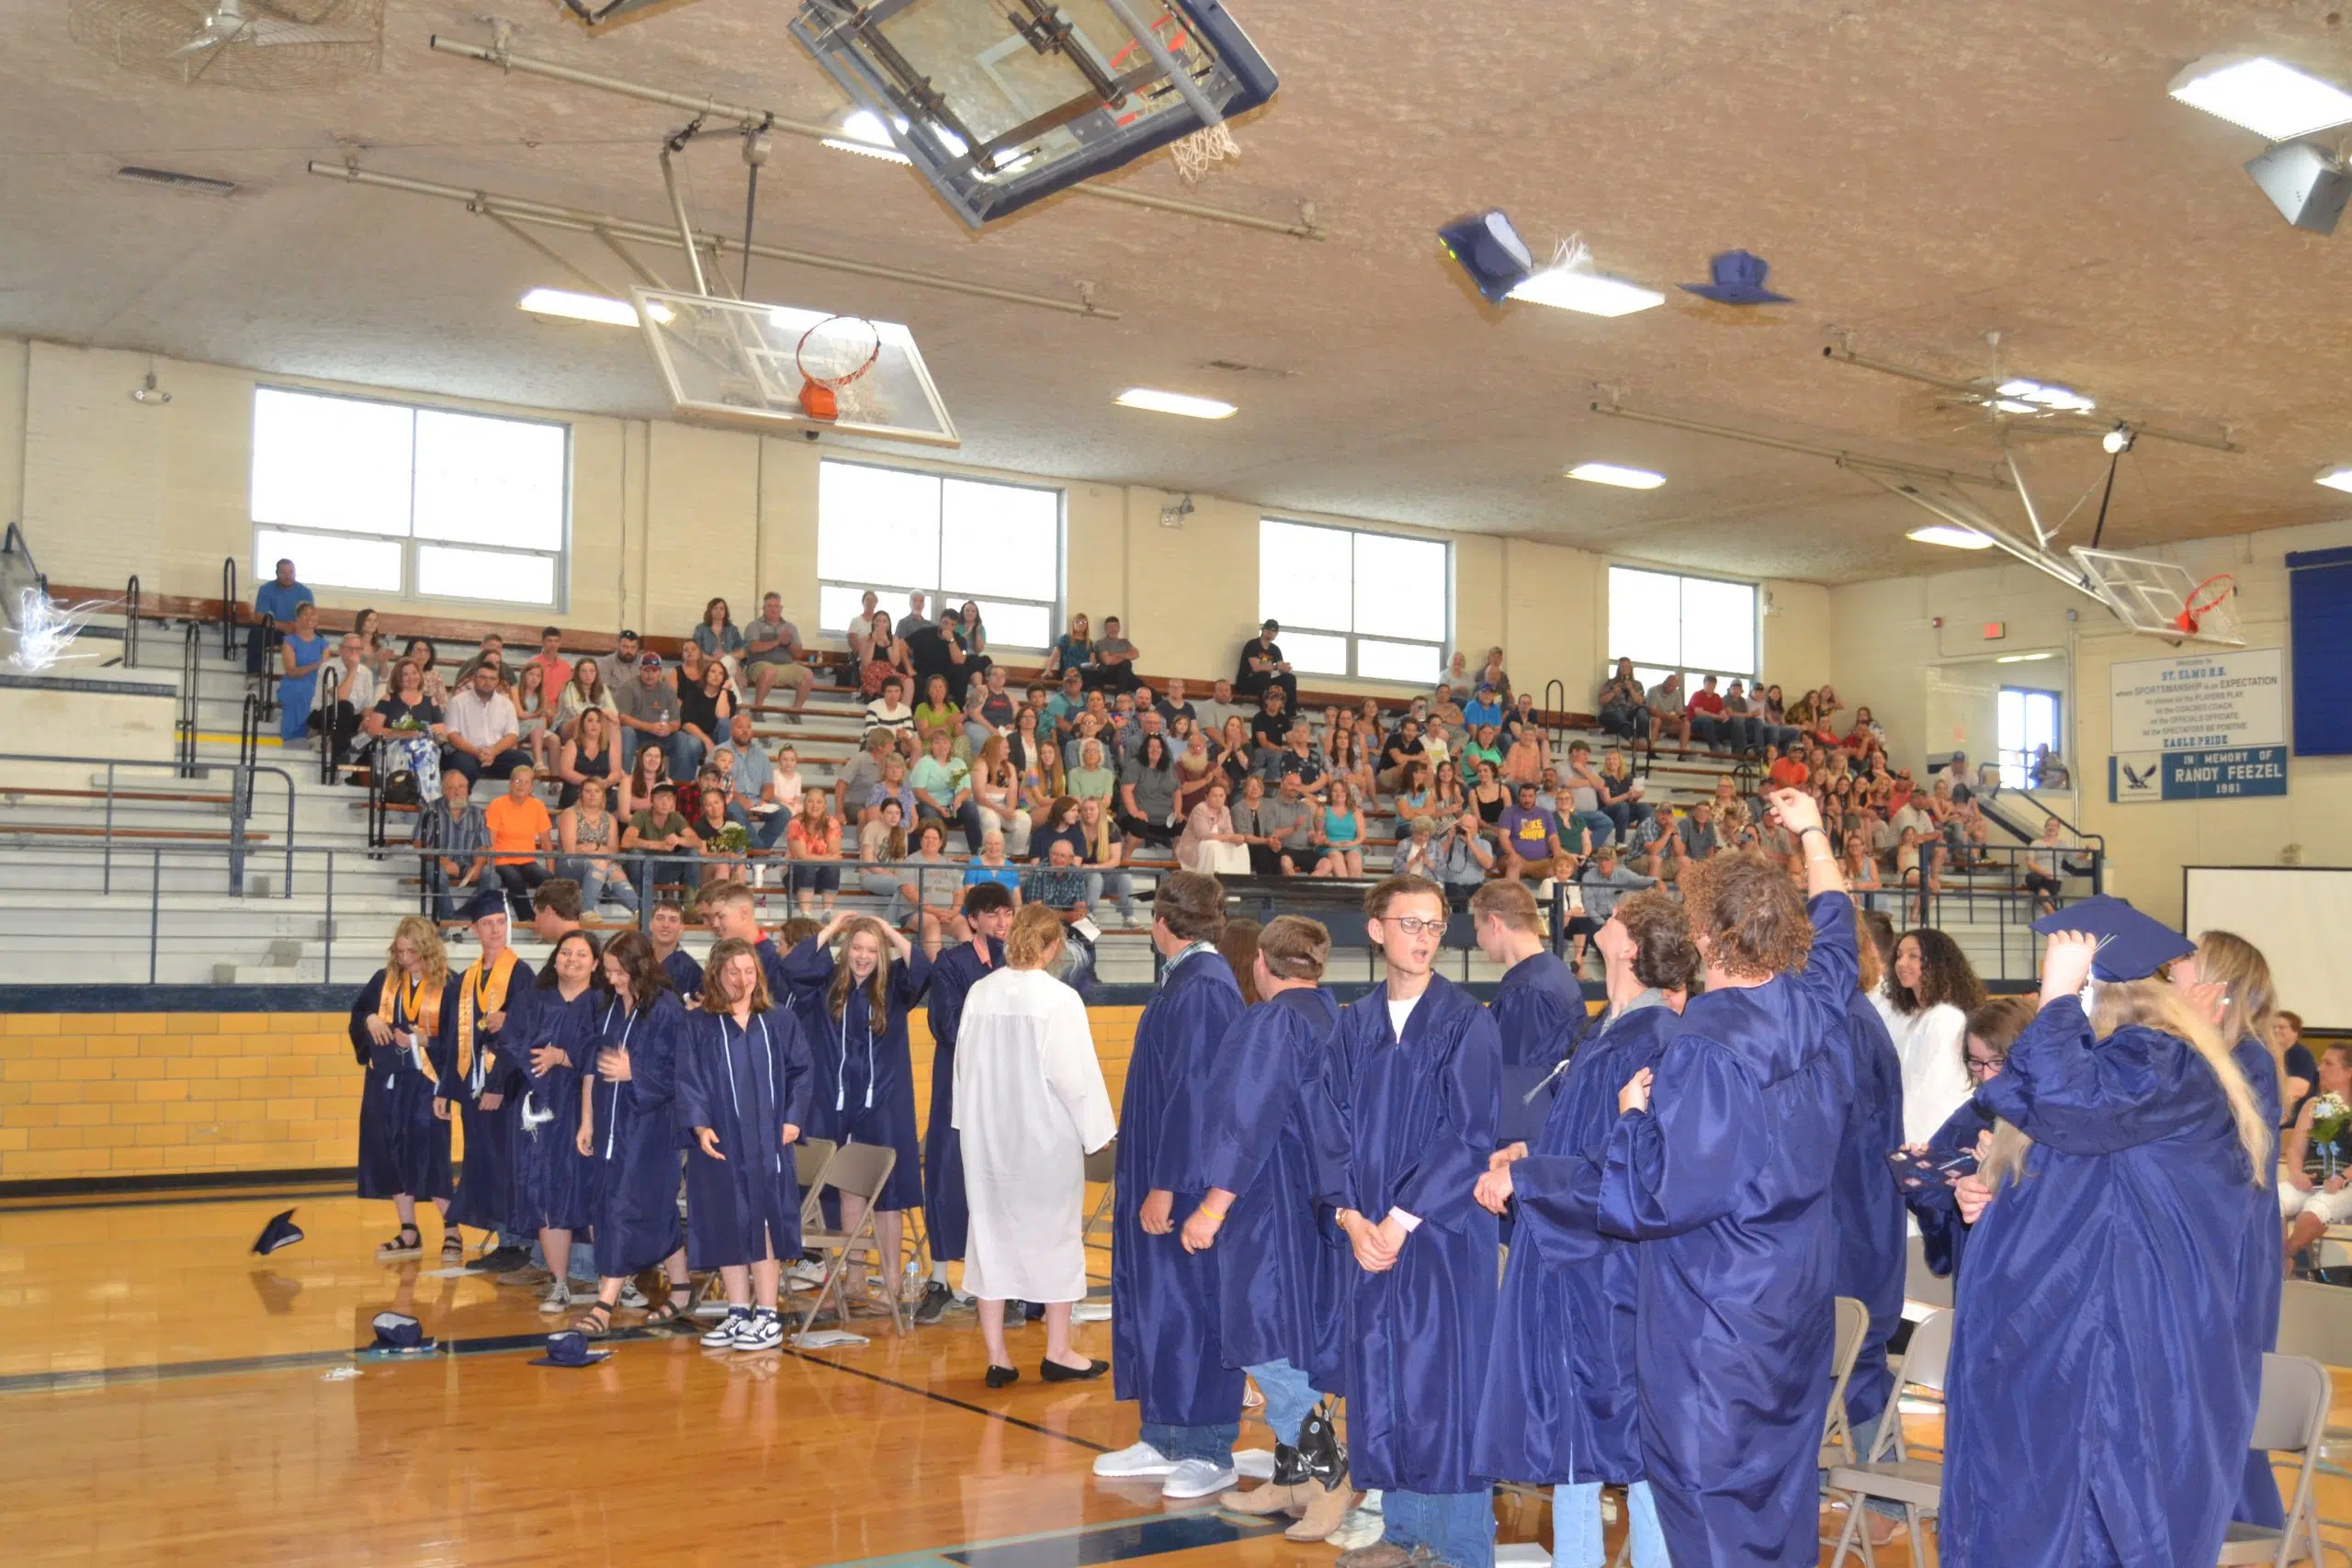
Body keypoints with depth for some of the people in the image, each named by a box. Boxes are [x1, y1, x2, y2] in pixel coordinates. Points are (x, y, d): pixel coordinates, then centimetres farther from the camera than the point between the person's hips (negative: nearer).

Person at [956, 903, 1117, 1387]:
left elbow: (963, 1064, 5)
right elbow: (1075, 1073, -13)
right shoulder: (1060, 999, -15)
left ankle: (996, 1357, 12)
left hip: (987, 1133, 4)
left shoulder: (980, 993, -3)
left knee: (992, 1232, 10)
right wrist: (1095, 1129, 0)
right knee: (1055, 1233, 10)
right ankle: (1057, 1352, 18)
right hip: (1047, 1134, -4)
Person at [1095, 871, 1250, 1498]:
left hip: (1189, 1183, -10)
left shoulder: (1201, 988, -19)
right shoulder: (1184, 981, 10)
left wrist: (1166, 1184, -21)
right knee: (1156, 1303, 14)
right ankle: (1165, 1439, 23)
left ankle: (1210, 1452, 9)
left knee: (1192, 1306, -1)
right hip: (1160, 1176, 10)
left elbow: (1194, 1094, -22)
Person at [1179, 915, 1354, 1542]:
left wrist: (1213, 1205, -17)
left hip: (1274, 1204, -9)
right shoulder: (1334, 1018, 9)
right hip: (1314, 1201, 9)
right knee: (1288, 1338, 14)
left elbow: (1249, 1121, -19)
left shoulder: (1272, 1022, -14)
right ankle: (1292, 1476, 19)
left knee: (1265, 1343, -4)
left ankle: (1327, 1474, -4)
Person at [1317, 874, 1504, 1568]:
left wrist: (1403, 1220, -13)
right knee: (1379, 1382, 9)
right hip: (1368, 1231, 5)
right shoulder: (1353, 1025, 9)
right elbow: (1337, 1130, 8)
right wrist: (1351, 1217, -7)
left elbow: (1472, 1136, -10)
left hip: (1445, 1231, -5)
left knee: (1446, 1381, -2)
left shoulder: (1466, 1021, -6)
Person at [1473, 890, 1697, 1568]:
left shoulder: (1649, 1042, -21)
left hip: (1607, 1266, -9)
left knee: (1627, 1440, 4)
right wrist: (1529, 1151, 4)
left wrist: (1520, 1176, -17)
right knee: (1571, 1432, 16)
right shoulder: (1612, 1030, 8)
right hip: (1572, 1264, 9)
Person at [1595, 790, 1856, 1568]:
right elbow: (1834, 921, 20)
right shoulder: (1816, 1003, -4)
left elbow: (1661, 1192, -25)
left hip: (1716, 1318, -7)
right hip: (1800, 1300, 8)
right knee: (1784, 1489, 21)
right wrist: (1811, 835, 31)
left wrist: (1634, 1114, -9)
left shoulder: (1704, 1044, -25)